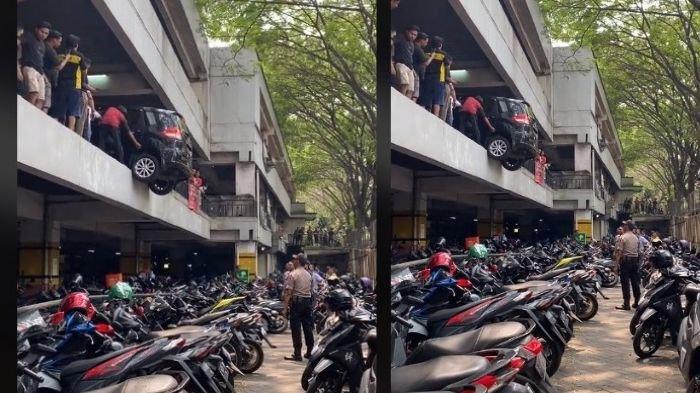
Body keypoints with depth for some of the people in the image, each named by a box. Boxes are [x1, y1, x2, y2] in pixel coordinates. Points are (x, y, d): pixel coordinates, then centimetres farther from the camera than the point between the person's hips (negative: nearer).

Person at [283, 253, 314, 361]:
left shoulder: (293, 274, -11)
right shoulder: (308, 274, 11)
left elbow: (288, 292, -15)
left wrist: (285, 306, -13)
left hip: (297, 301, -7)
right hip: (307, 301, 7)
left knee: (296, 329, -4)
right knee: (308, 328, 11)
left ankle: (297, 354, -6)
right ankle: (309, 352, 16)